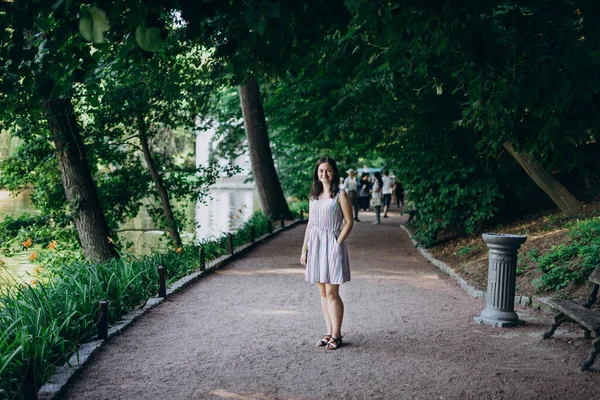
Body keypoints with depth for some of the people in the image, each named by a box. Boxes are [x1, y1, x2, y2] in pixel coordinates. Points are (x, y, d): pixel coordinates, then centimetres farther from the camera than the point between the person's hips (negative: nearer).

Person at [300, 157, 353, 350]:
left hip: (332, 245, -6)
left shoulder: (340, 195, -4)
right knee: (323, 292, 9)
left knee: (332, 292, -5)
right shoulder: (314, 196, 13)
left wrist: (337, 243, -14)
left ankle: (336, 335, 6)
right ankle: (329, 333, 17)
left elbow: (349, 222, -6)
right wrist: (304, 248, 11)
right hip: (315, 245, 6)